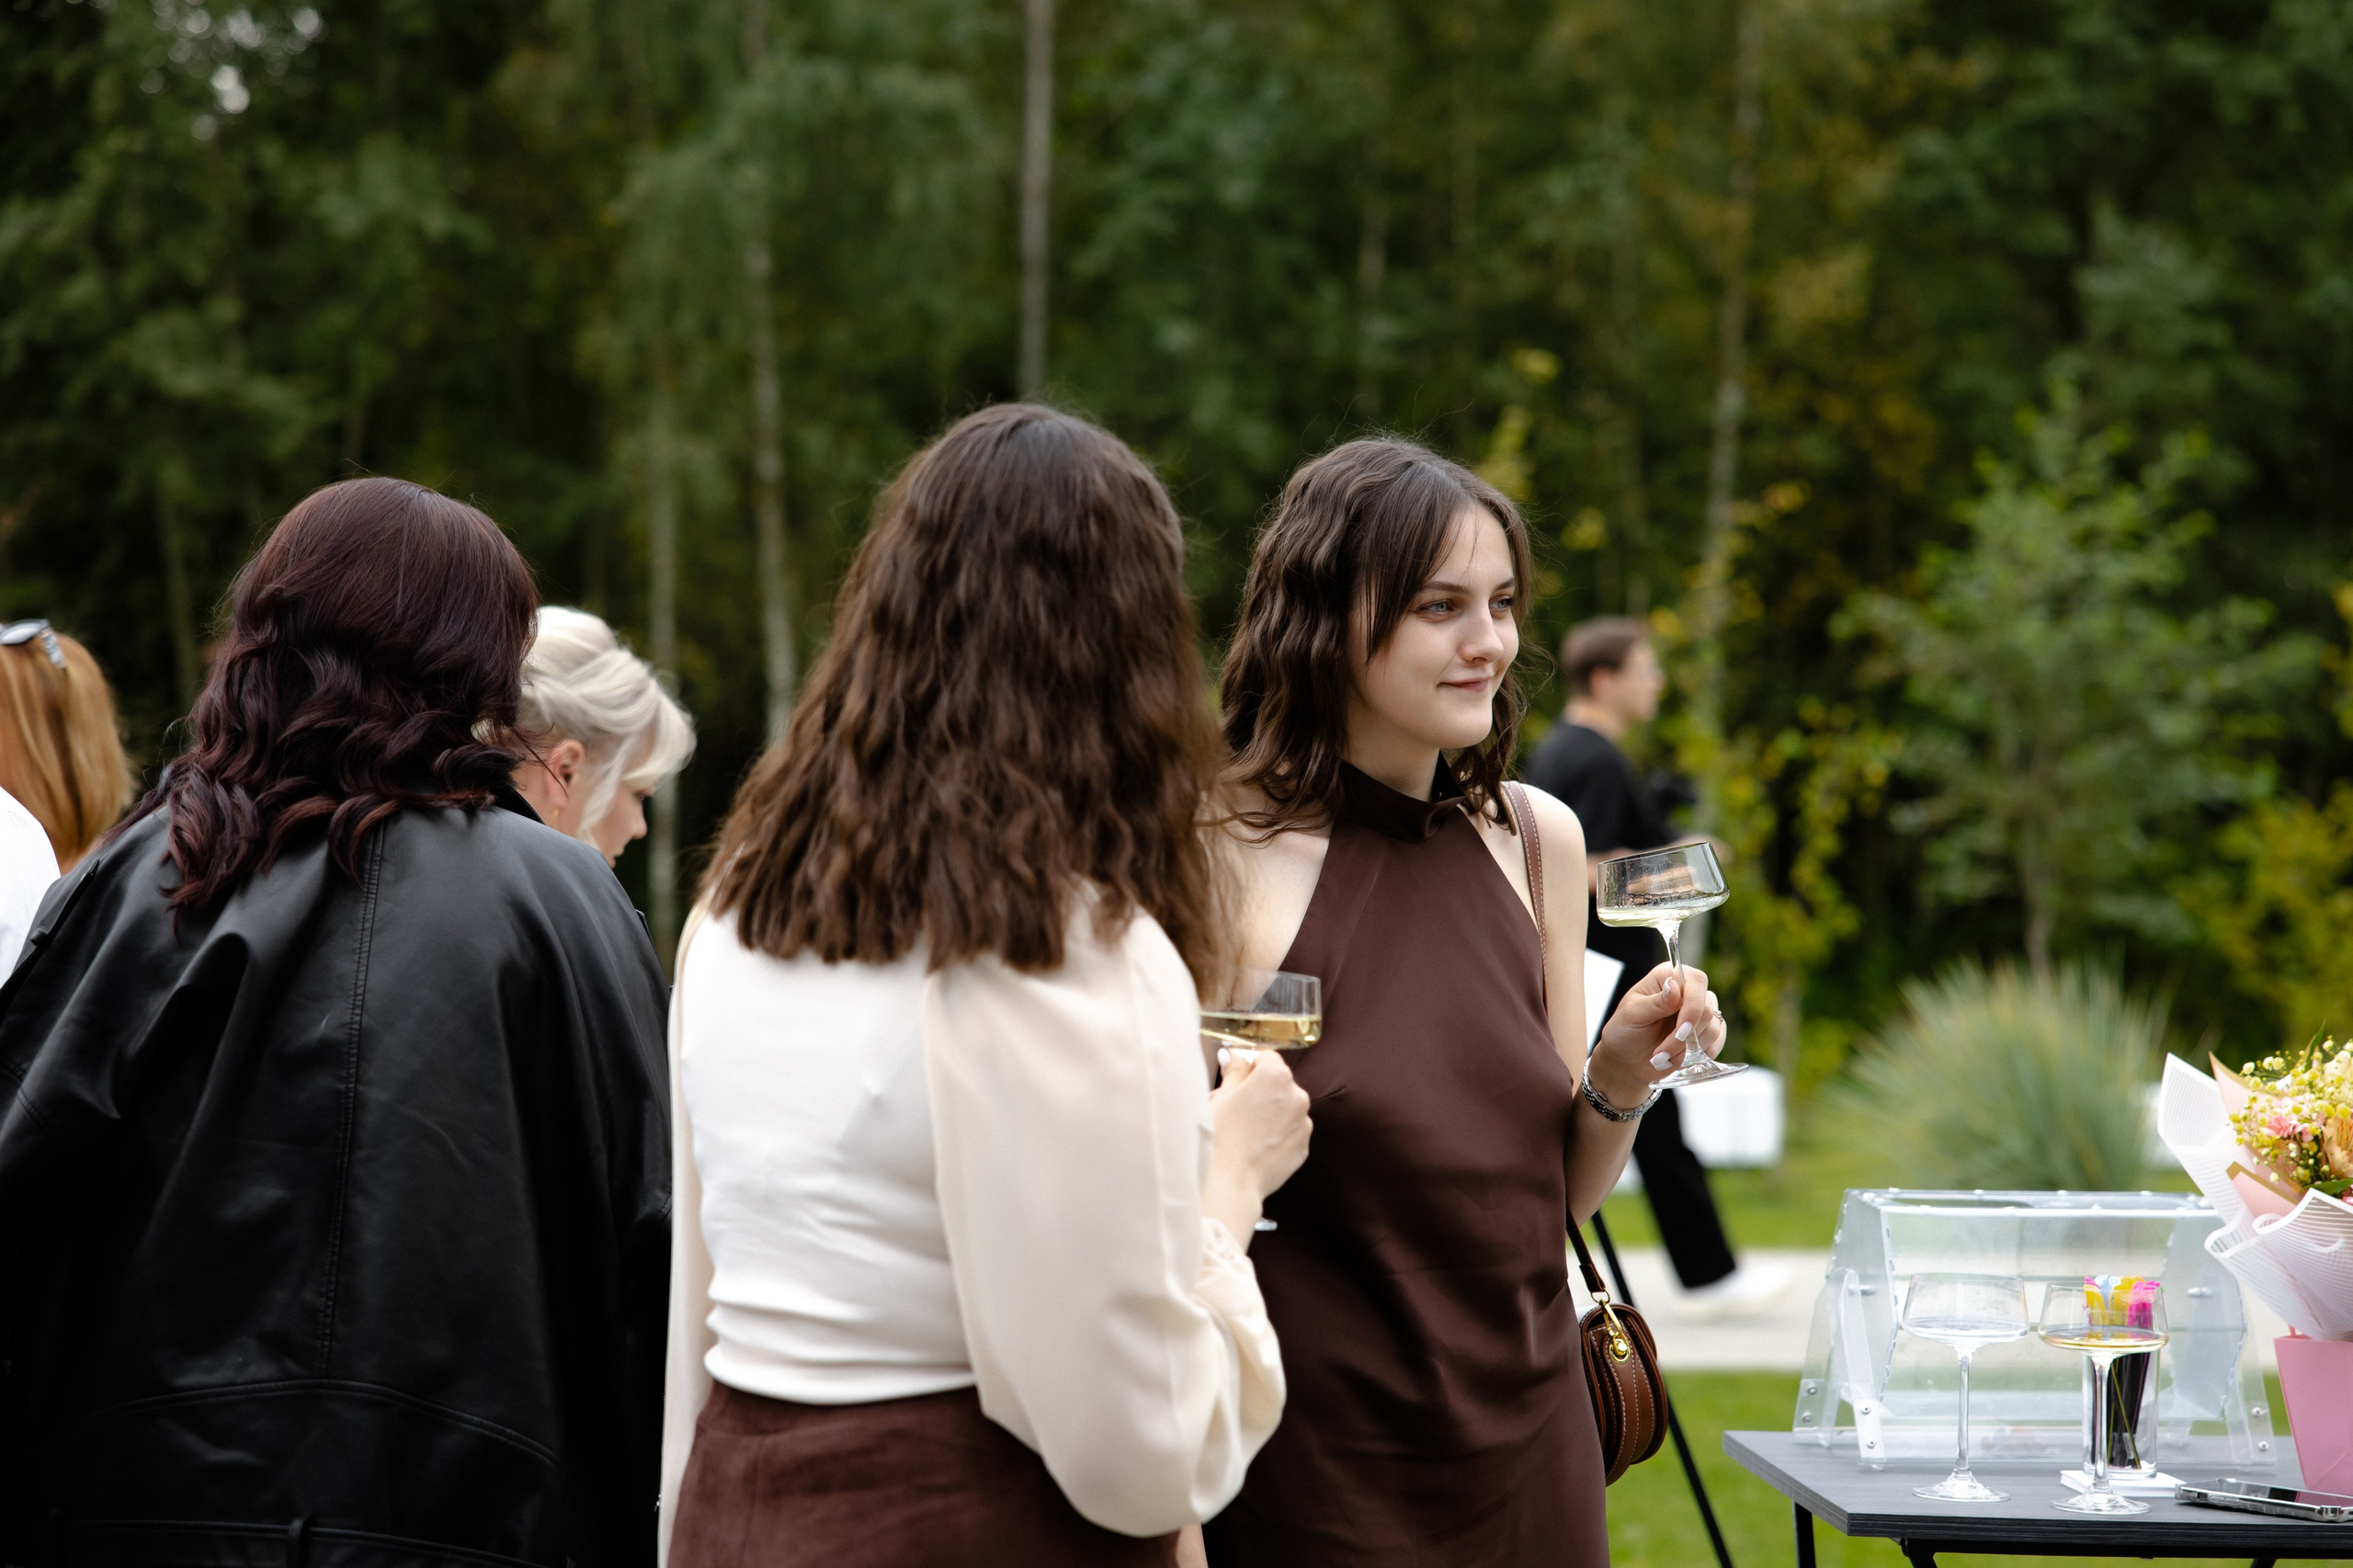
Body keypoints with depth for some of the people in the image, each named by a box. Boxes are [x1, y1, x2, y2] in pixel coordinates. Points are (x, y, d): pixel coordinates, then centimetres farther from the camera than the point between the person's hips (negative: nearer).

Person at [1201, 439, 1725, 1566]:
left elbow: (1558, 1197, 12)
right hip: (1314, 1470, -5)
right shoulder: (1225, 853, -11)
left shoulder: (1539, 841, 6)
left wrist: (1619, 1078, -5)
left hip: (1530, 1443, 5)